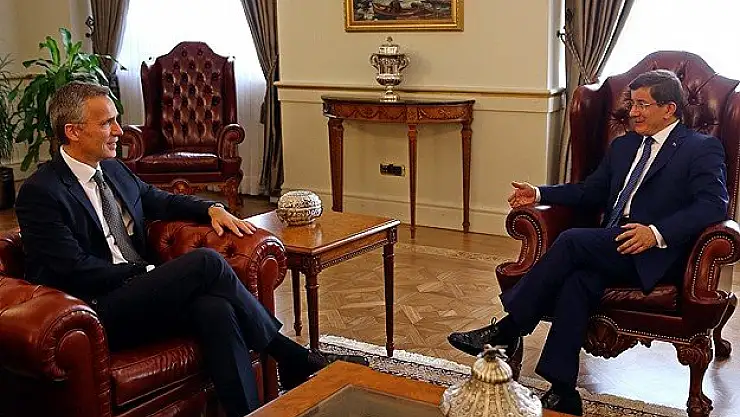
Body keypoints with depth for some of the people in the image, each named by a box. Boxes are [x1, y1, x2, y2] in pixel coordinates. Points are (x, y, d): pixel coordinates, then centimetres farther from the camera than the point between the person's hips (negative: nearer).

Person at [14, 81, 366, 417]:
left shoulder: (113, 169, 14)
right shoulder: (40, 192, -9)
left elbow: (161, 201, 27)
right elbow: (77, 271, -15)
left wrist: (212, 209, 9)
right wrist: (148, 271, -14)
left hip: (140, 292, 7)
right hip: (99, 314, -7)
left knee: (215, 307, -27)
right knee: (206, 261, -24)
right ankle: (293, 359, -11)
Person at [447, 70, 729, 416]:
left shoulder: (702, 149, 3)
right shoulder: (623, 146, 25)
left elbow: (714, 204, -11)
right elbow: (590, 192, 26)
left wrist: (657, 232, -25)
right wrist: (540, 194, 10)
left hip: (656, 255, -5)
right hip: (611, 248, 5)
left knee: (572, 241, -27)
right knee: (578, 280, -29)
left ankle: (507, 329, -18)